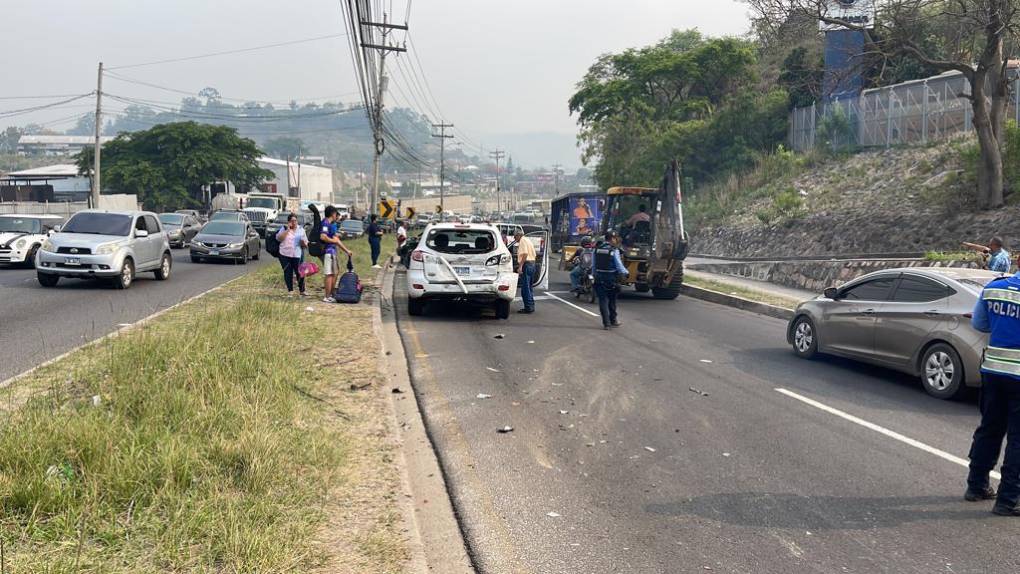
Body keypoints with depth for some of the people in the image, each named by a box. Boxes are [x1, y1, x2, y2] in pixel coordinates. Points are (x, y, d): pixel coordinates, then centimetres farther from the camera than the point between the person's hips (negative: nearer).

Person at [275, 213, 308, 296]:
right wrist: (287, 230, -12)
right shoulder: (284, 228, 7)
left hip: (297, 255, 0)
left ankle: (302, 290, 6)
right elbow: (278, 238, -10)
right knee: (288, 273, 2)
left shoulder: (301, 229, 12)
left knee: (300, 273, -5)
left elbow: (305, 244, 14)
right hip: (285, 255, 0)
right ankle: (290, 290, 13)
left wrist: (303, 243, -11)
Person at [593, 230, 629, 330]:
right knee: (612, 300, 13)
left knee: (603, 300, 4)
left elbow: (594, 265, 6)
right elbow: (619, 265, -9)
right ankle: (613, 320, 24)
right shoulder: (614, 250, -11)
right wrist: (626, 273, 8)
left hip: (599, 278, 3)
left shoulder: (597, 249, 2)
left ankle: (606, 322, -1)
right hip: (610, 278, -3)